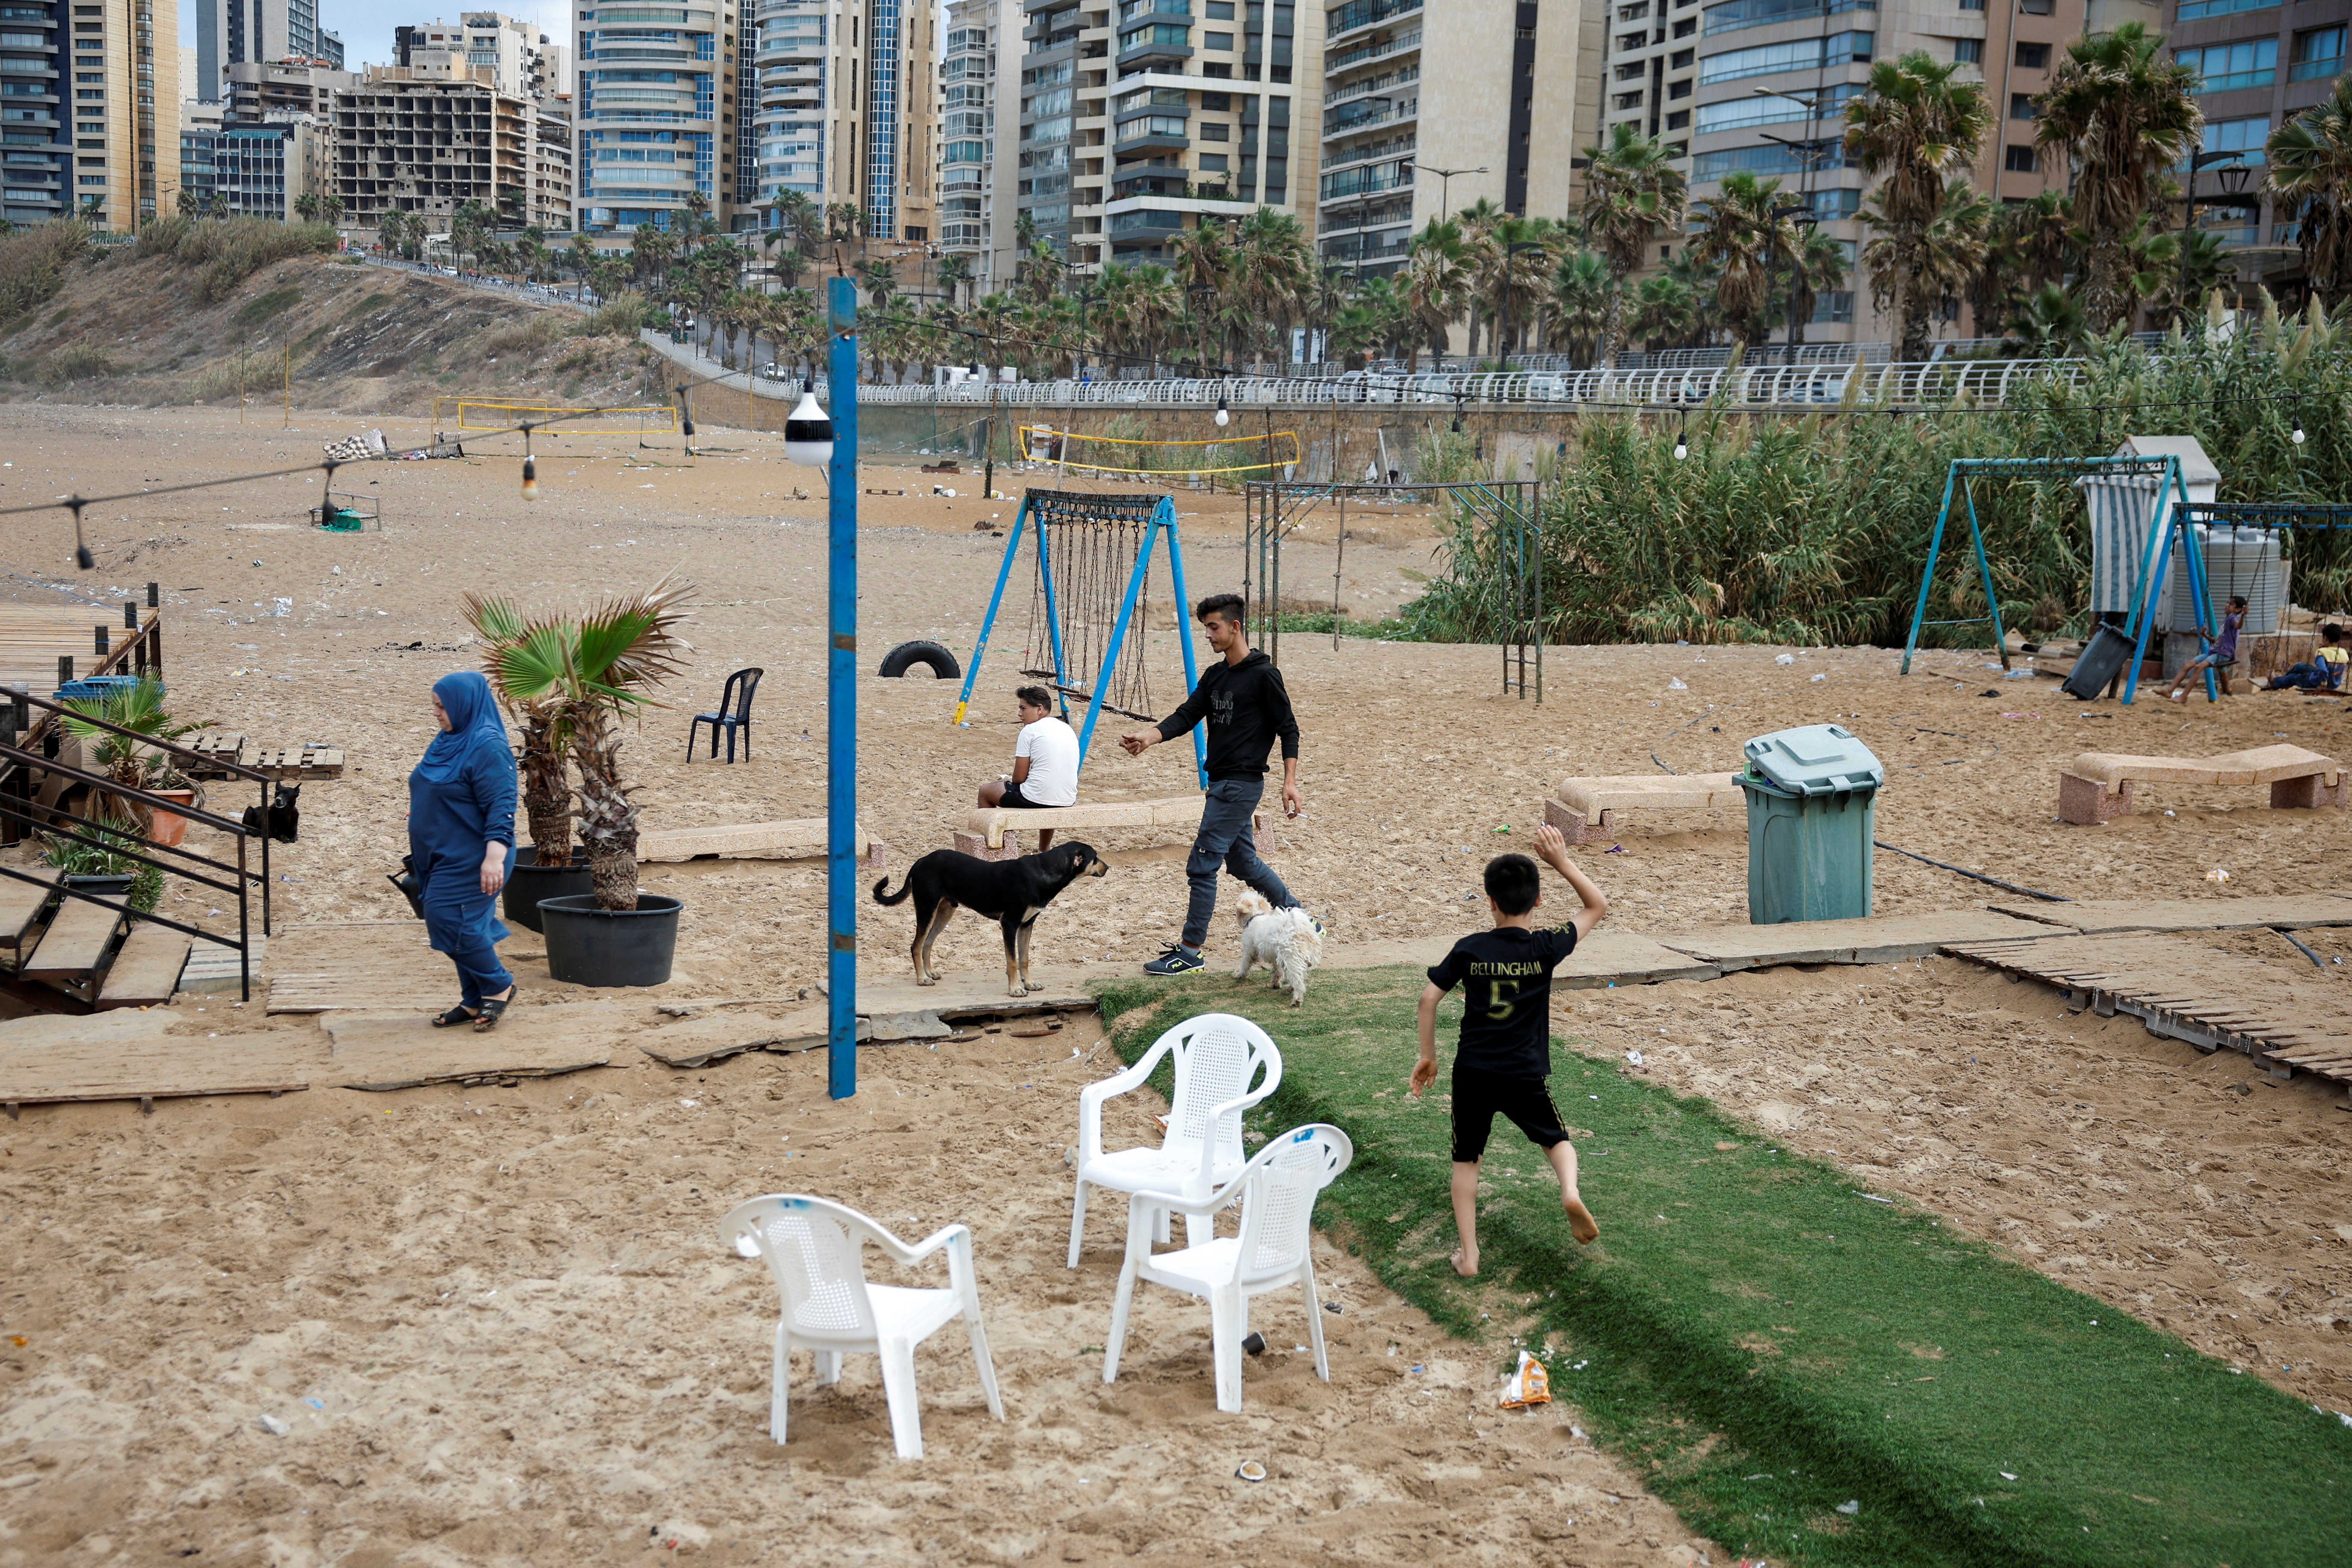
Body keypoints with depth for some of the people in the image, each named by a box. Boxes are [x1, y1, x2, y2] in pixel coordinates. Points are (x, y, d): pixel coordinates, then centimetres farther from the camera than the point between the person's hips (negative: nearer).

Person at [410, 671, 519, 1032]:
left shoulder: (487, 746, -17)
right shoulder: (449, 741, 11)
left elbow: (501, 806, -23)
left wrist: (495, 856, -30)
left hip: (470, 860, -9)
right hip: (444, 855, 9)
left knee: (448, 919, -13)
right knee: (465, 927, 11)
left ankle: (499, 986, 2)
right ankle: (476, 1002, 18)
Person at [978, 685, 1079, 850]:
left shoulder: (1030, 730, -8)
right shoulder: (1068, 729, 13)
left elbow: (1019, 778, -7)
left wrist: (1009, 780, 16)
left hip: (1036, 799, -7)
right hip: (1068, 802, 7)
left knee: (985, 791, 16)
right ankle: (1044, 850, 46)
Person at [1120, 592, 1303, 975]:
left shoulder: (1263, 675, -11)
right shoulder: (1214, 676, 12)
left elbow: (1288, 728, -10)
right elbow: (1187, 716, 3)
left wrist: (1290, 782, -16)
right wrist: (1150, 736, -15)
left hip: (1241, 784, -9)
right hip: (1221, 782, 9)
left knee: (1202, 865, -8)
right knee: (1242, 862, 19)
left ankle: (1190, 952, -1)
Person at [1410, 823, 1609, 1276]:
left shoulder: (1469, 949, -3)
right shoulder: (1546, 949, -6)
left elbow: (1429, 997, -3)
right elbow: (1598, 906, 5)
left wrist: (1427, 1055, 8)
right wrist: (1562, 863, 0)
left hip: (1472, 1072, 1)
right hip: (1524, 1075, -1)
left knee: (1466, 1161, 16)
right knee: (1557, 1140, 21)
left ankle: (1469, 1254, 12)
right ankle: (1571, 1192, -11)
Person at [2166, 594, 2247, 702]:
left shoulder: (2232, 618, -5)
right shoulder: (2226, 619, 23)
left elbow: (2239, 625, -31)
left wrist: (2243, 615, -49)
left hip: (2224, 654, -9)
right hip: (2214, 652, 9)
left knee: (2199, 667, -30)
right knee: (2187, 666, -1)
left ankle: (2184, 696, -33)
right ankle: (2170, 691, -6)